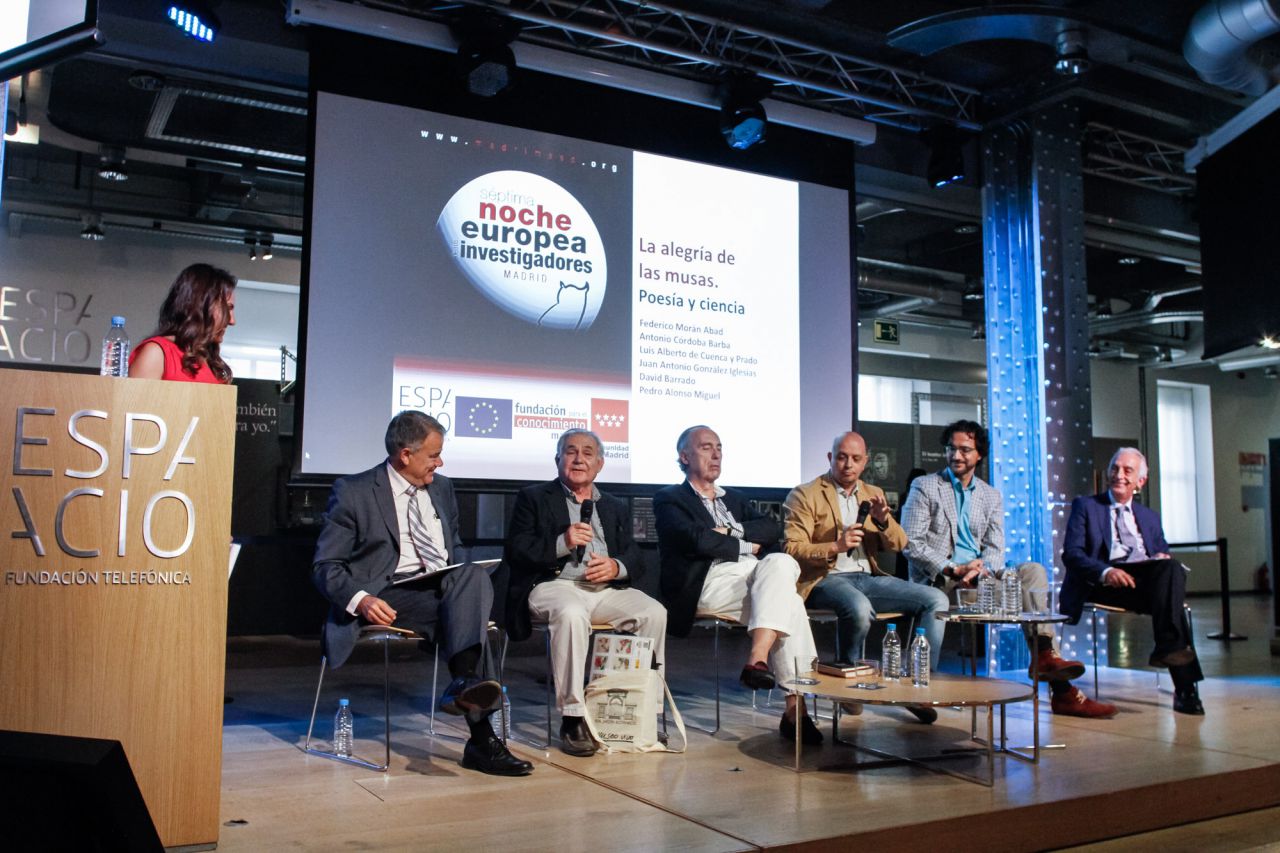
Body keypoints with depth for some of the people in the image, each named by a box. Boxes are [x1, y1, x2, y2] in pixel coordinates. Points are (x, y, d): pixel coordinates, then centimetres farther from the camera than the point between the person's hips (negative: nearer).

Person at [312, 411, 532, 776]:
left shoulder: (441, 487, 19)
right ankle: (482, 737, -40)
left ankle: (462, 682, -48)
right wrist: (360, 599, -24)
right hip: (390, 597, -5)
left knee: (473, 575, -31)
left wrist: (464, 583, 2)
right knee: (460, 613, -34)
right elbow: (325, 566, -2)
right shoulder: (353, 492, 1)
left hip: (443, 587, 5)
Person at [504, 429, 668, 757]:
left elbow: (636, 560, 16)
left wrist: (616, 567, -8)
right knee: (572, 614, -38)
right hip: (555, 585, -4)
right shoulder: (533, 498, 13)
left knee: (655, 613, -23)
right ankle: (572, 718, -29)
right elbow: (516, 552, 0)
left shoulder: (615, 508, 24)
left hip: (608, 589, 4)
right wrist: (562, 543, -14)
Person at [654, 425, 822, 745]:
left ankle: (758, 659, -30)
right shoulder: (669, 500, 9)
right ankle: (795, 708, -27)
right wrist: (746, 547, 1)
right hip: (707, 583, -6)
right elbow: (699, 541, -10)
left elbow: (773, 529, 12)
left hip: (753, 577, 6)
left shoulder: (734, 499, 29)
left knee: (780, 562, -28)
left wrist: (732, 531, -3)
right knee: (786, 600, -26)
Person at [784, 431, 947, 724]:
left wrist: (883, 520, -9)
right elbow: (792, 548, -8)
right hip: (825, 579, -6)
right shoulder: (805, 495, 1)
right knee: (859, 608, -38)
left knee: (936, 599, -11)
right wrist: (835, 547, -23)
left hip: (867, 578, 6)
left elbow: (898, 544, 12)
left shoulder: (873, 494, 19)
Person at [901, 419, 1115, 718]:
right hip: (938, 580, -5)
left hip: (978, 578, 5)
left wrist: (980, 569, -17)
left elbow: (995, 548, 8)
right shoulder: (924, 487, 3)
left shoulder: (991, 496, 18)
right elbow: (911, 543, -6)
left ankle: (1045, 657, -29)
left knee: (1033, 570, -21)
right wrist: (953, 569, -17)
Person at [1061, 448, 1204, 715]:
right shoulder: (1085, 507, 16)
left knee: (1171, 568, -32)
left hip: (1149, 582, 4)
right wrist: (1106, 571, -20)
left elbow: (1164, 555, 21)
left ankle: (1170, 648, -38)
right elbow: (1071, 553, 0)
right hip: (1105, 584, -4)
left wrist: (1164, 559, -6)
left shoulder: (1150, 517, 31)